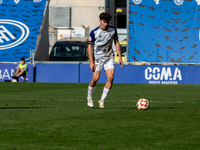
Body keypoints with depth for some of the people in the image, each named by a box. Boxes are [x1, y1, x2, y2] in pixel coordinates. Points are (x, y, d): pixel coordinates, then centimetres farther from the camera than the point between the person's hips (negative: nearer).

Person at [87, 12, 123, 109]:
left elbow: (116, 42, 10)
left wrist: (120, 57, 5)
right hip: (97, 57, -3)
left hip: (109, 57, 3)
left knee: (111, 77, -12)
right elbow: (90, 46, -5)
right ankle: (89, 97, 16)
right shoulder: (94, 32, -9)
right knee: (95, 78, -10)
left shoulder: (113, 29, 1)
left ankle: (102, 100, -4)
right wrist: (91, 62, -11)